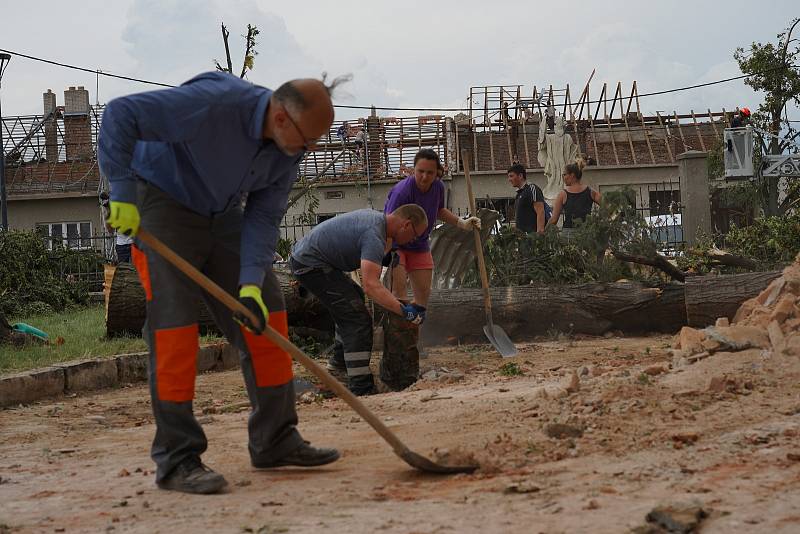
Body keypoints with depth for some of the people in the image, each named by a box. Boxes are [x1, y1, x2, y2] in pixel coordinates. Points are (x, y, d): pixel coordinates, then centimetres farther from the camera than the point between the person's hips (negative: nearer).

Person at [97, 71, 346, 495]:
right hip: (162, 203, -7)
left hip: (221, 214, 7)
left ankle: (275, 441, 10)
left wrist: (251, 281, -21)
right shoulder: (214, 103, -33)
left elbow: (263, 216, -9)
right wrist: (123, 192, -33)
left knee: (266, 314, 1)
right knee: (173, 322, -14)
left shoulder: (289, 147, -10)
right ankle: (176, 459, -9)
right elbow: (121, 113, -32)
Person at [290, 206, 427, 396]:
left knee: (354, 295, 28)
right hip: (310, 264, -11)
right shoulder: (374, 234, -24)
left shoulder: (376, 216, 8)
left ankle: (339, 360, 39)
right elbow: (371, 285, -35)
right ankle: (361, 390, -21)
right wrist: (404, 311, -36)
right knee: (357, 318, -15)